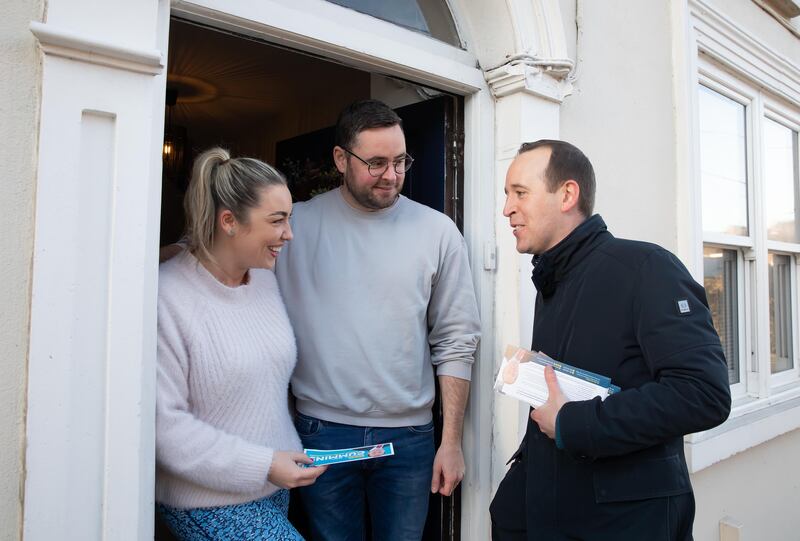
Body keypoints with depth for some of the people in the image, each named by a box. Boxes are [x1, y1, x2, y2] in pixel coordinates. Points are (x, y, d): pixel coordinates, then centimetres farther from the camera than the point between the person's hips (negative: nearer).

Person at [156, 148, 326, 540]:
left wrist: (285, 457, 11)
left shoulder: (266, 277, 2)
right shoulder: (168, 297, -19)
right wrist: (262, 465, -19)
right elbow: (163, 422, -20)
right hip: (211, 503, -6)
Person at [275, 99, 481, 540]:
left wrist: (451, 441, -1)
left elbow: (456, 342, 0)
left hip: (409, 435, 1)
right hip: (322, 429, 0)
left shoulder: (438, 231, -2)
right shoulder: (297, 224, -3)